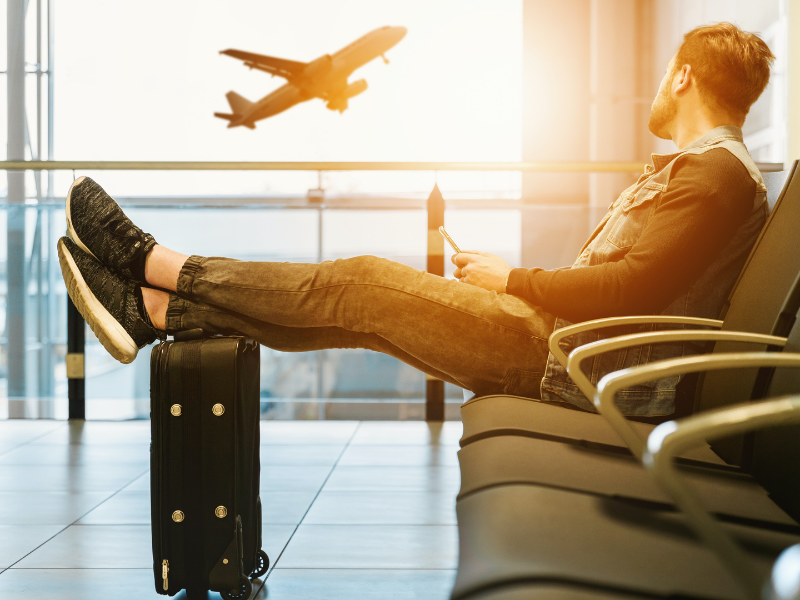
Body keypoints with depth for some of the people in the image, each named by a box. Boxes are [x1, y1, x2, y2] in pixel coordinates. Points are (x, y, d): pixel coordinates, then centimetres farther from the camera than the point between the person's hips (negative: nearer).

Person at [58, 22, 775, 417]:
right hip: (562, 339, 9)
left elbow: (634, 288, -23)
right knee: (358, 306, 1)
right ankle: (155, 310, 4)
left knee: (363, 283, -11)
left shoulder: (719, 172, -10)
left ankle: (154, 262, 0)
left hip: (575, 362, -9)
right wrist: (504, 279, 12)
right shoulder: (687, 168, 23)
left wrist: (513, 279, -11)